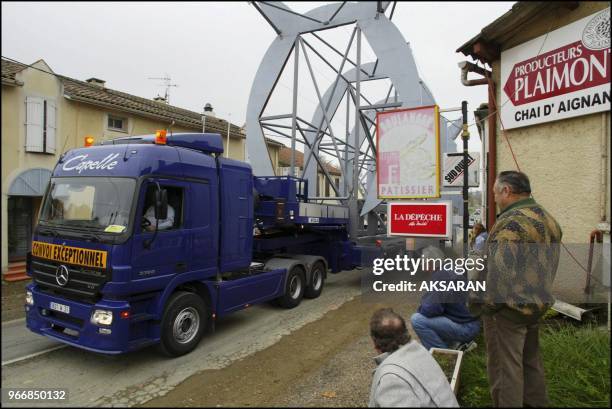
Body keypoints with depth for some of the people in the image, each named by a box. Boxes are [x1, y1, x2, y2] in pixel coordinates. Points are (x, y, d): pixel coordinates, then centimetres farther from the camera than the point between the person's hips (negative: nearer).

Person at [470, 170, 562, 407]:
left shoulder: (511, 221, -20)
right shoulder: (549, 220, 10)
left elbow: (499, 270, -25)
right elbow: (550, 265, 17)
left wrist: (486, 303, -16)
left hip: (509, 307, -9)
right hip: (538, 305, 10)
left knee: (505, 367, 1)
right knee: (531, 361, 23)